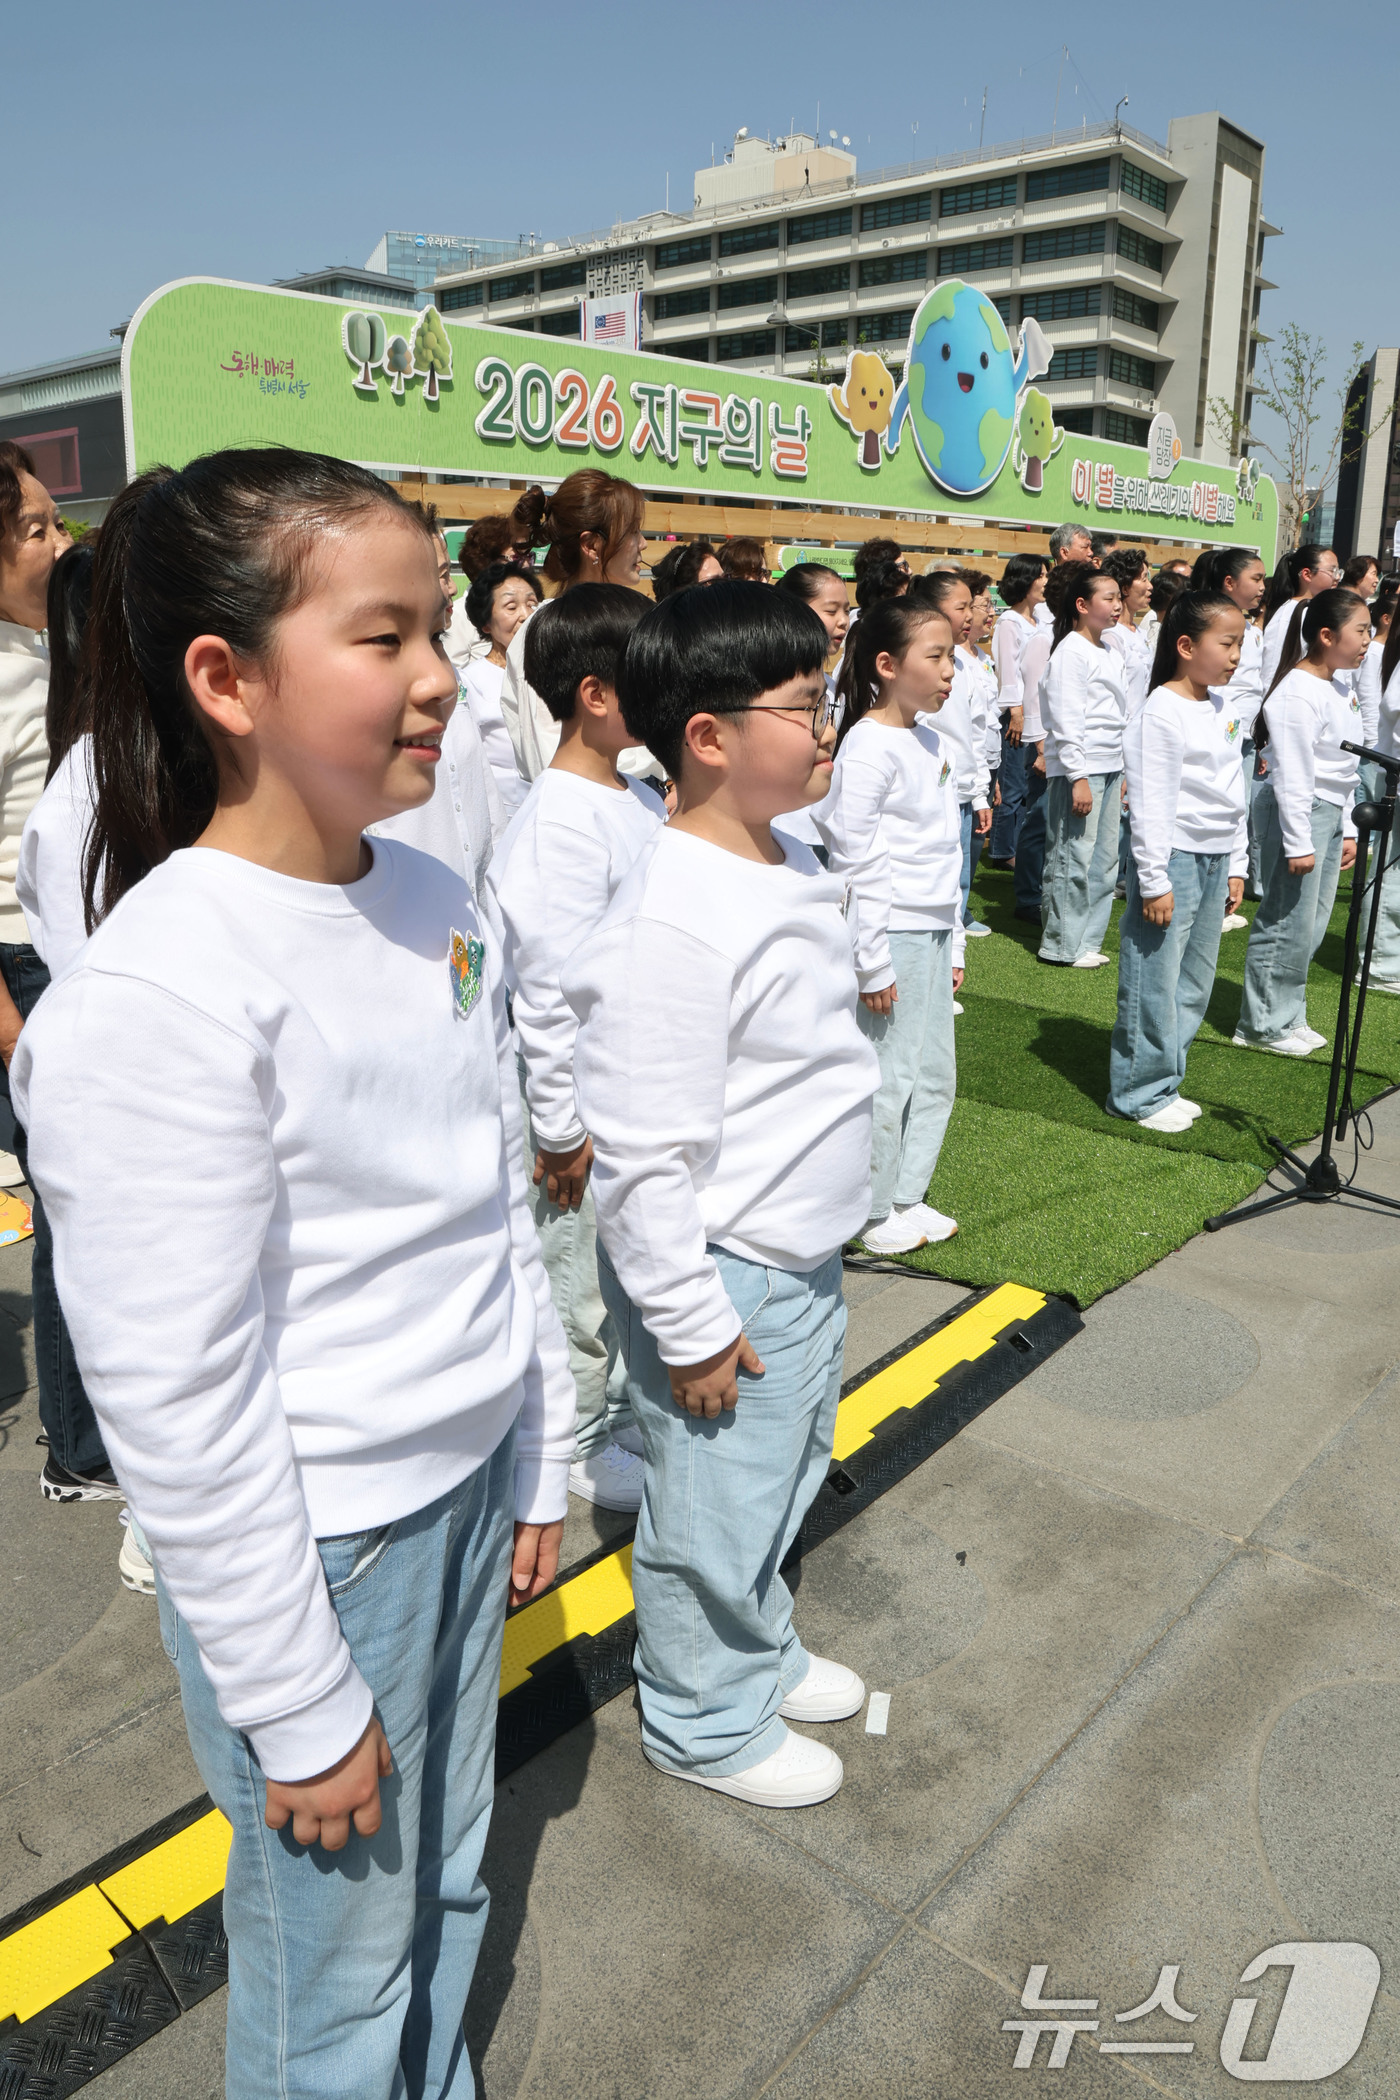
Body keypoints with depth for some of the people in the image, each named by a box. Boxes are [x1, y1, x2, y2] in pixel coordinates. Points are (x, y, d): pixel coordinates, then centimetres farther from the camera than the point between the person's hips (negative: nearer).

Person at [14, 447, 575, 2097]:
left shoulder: (431, 902, -1)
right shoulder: (153, 992, -24)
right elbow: (176, 1403, -19)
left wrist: (539, 1461, 13)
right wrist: (301, 1707, -11)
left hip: (463, 1495, 7)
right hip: (312, 1550, -6)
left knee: (447, 1881, 25)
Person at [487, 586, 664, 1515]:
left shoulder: (641, 798, 6)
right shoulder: (557, 825, -22)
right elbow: (552, 995, -22)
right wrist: (561, 1131, -17)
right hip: (588, 1107, -8)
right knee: (584, 1280, 10)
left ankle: (625, 1412, 43)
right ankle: (580, 1445, 31)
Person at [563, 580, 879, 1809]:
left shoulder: (788, 873, 4)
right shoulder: (674, 922, -28)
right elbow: (644, 1158, -26)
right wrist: (689, 1327, -20)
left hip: (805, 1256, 9)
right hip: (720, 1278, -9)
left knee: (788, 1478, 26)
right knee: (717, 1509, 12)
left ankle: (761, 1650, 50)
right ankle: (706, 1721, 37)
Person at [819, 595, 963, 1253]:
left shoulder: (936, 743, 11)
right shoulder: (869, 746, -14)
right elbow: (854, 862, -17)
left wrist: (953, 942, 17)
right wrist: (872, 963, -17)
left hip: (933, 935, 9)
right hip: (890, 935, -9)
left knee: (936, 1075, 14)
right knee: (887, 1080, 0)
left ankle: (907, 1197, 29)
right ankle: (872, 1214, 16)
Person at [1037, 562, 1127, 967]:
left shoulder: (1108, 654, 18)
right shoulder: (1071, 652, -9)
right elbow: (1066, 721, -15)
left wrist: (1123, 771, 20)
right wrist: (1078, 777, -19)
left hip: (1109, 768, 9)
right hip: (1079, 769, -9)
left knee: (1105, 859, 10)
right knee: (1074, 858, -6)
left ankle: (1087, 940, 18)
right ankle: (1062, 945, 4)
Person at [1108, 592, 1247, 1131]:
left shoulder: (1225, 710, 12)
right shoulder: (1161, 713, -14)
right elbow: (1150, 804, -16)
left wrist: (1236, 864, 17)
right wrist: (1154, 880, -18)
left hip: (1215, 861, 9)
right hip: (1173, 859, -9)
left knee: (1194, 986, 13)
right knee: (1154, 984, -2)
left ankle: (1166, 1083, 25)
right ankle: (1139, 1094, 9)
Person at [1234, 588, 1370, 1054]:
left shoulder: (1342, 687, 14)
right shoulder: (1299, 693, -17)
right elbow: (1292, 775, -20)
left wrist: (1347, 828, 19)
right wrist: (1298, 843, -20)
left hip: (1331, 812, 10)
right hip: (1297, 811, -10)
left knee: (1311, 926, 13)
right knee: (1287, 924, -5)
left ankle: (1288, 1017, 24)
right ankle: (1261, 1026, 6)